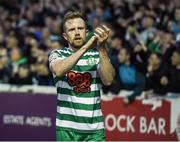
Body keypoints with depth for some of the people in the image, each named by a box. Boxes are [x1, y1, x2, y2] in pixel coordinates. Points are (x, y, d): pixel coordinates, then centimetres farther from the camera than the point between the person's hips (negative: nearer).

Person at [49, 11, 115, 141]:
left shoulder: (98, 56, 6)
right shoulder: (57, 55, 4)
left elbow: (108, 80, -14)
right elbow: (59, 71, -20)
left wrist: (102, 48, -25)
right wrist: (85, 47, -26)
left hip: (95, 130, 1)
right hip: (66, 129, -1)